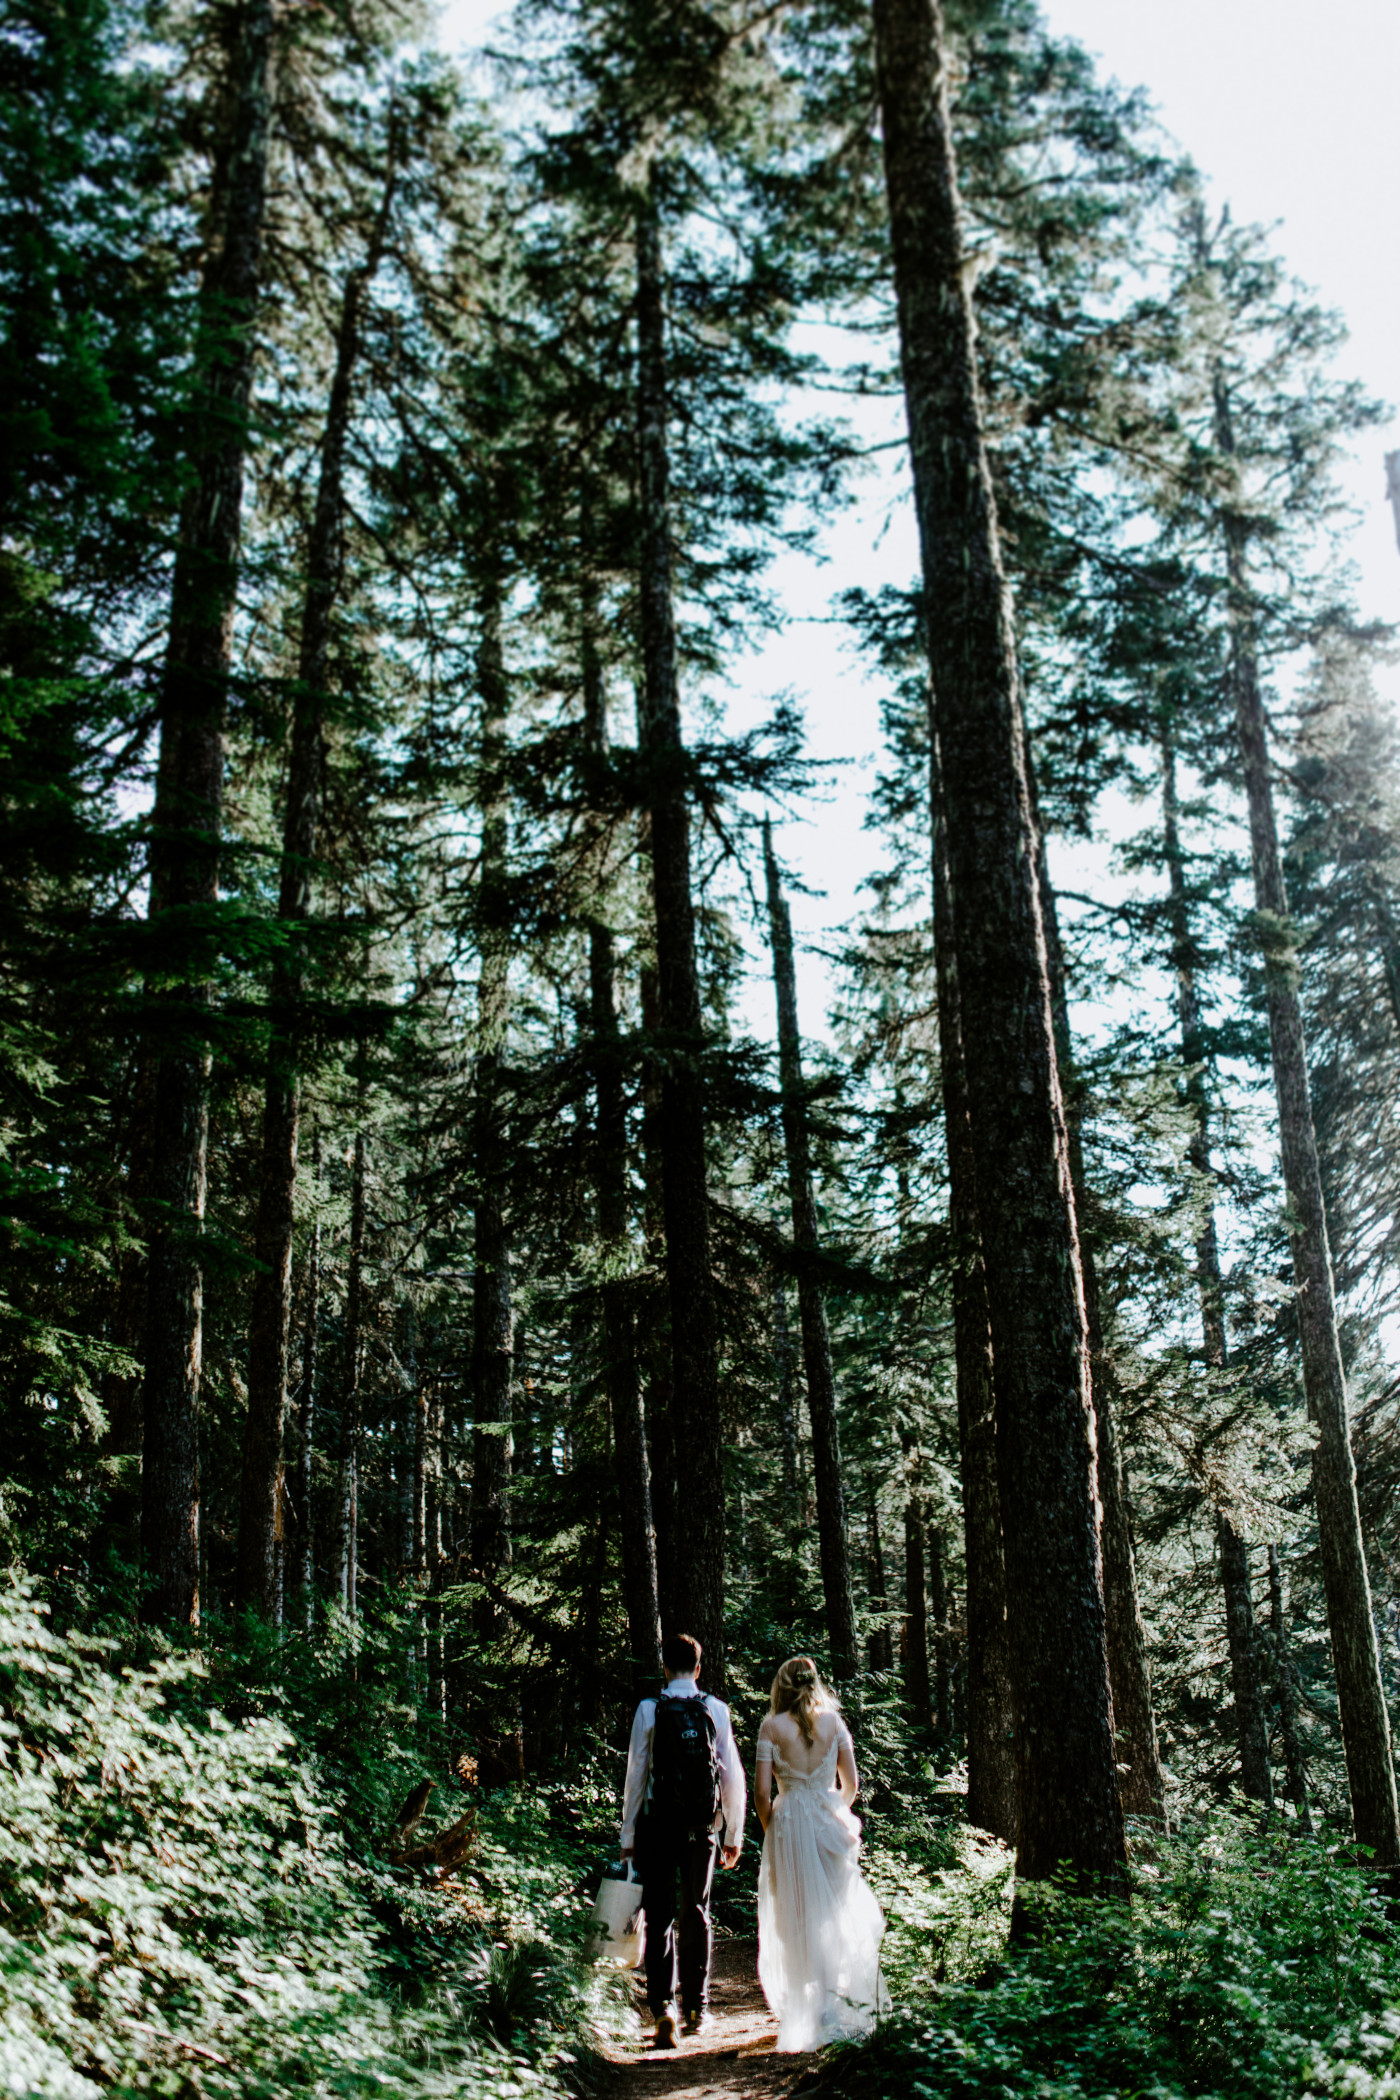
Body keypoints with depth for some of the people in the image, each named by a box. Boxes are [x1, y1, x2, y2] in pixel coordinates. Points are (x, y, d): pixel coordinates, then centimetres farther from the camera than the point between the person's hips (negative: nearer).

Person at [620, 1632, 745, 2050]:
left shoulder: (650, 1710, -6)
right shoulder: (716, 1710, -1)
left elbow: (636, 1775, -5)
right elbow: (733, 1776, 1)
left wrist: (628, 1836, 3)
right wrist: (734, 1834, 11)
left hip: (657, 1824, -2)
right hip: (702, 1827, 2)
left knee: (660, 1918, 2)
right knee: (696, 1915, 16)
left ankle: (663, 2007, -13)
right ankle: (696, 2009, 24)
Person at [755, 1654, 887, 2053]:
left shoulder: (772, 1727, -6)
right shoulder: (834, 1721, 1)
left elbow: (762, 1792, -9)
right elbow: (851, 1784, 5)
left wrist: (770, 1829, 7)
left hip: (789, 1825, -2)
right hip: (831, 1822, 2)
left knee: (797, 1920, 7)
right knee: (838, 1914, 13)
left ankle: (804, 2017, 12)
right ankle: (842, 2006, 9)